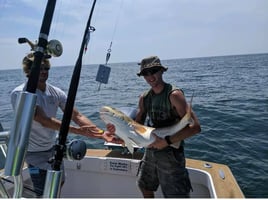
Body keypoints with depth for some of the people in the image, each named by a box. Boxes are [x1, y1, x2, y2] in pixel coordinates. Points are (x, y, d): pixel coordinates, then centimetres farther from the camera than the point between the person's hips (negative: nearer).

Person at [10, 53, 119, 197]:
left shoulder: (55, 92, -7)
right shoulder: (19, 94, -23)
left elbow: (76, 116, -15)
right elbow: (44, 120, -34)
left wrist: (101, 133, -29)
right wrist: (78, 130, -44)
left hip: (52, 147, 6)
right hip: (35, 152, -5)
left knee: (59, 183, 21)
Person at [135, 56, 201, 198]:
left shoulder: (173, 94, -18)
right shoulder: (144, 98, 2)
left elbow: (195, 127, -26)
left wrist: (167, 141, -28)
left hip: (171, 153, -7)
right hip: (150, 151, 7)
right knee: (145, 187, 24)